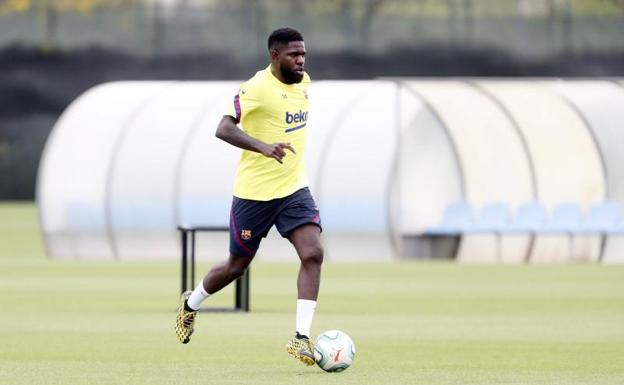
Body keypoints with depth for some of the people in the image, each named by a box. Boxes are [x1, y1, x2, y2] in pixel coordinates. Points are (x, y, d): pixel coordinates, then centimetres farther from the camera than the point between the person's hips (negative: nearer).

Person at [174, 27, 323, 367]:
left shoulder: (302, 83, 5)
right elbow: (223, 129, -31)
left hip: (294, 188, 5)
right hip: (254, 193, -5)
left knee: (313, 253, -16)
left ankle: (301, 338, -16)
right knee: (237, 266, 9)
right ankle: (191, 303, 39)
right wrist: (264, 147, -44)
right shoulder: (257, 88, -19)